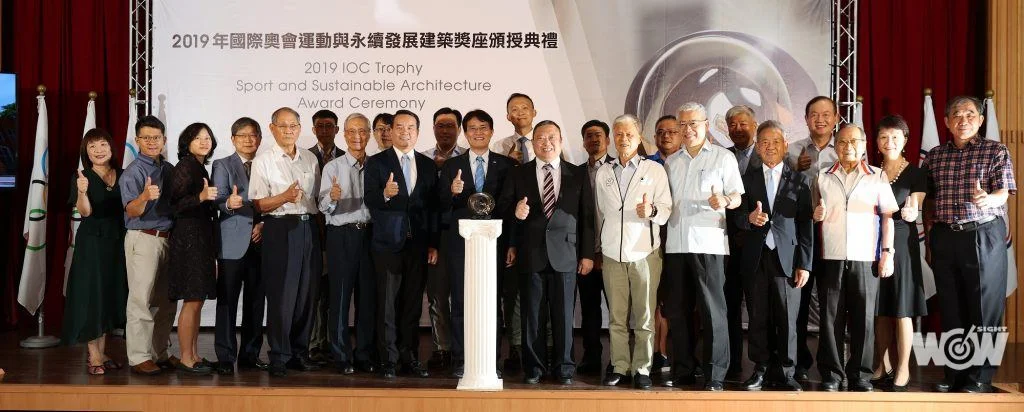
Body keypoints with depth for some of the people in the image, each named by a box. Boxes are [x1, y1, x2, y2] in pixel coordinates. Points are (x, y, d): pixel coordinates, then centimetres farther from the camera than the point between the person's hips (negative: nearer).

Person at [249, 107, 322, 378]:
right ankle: (279, 358, 5)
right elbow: (259, 204, -5)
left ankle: (300, 352, 18)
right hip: (280, 230, -5)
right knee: (281, 295, -5)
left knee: (307, 293, 7)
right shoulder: (263, 161, 1)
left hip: (309, 228, 5)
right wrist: (285, 197, -21)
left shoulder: (310, 159, 15)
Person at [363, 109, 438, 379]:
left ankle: (410, 358, 16)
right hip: (388, 243, -3)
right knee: (387, 304, 1)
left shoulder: (428, 165, 11)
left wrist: (434, 244, 6)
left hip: (418, 244, 3)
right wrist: (385, 194, -29)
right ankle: (389, 360, 8)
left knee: (413, 304, 7)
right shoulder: (376, 163, 2)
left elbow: (433, 207, 10)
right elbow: (370, 202, -7)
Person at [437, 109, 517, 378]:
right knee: (460, 303, 4)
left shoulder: (506, 166, 6)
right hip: (461, 242, 1)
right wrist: (452, 192, -18)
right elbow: (441, 207, 4)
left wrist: (511, 243, -6)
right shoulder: (451, 166, 8)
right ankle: (460, 361, 11)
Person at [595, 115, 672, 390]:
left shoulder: (655, 170, 4)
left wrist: (652, 210, -22)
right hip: (612, 253, 2)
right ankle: (619, 366, 11)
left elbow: (666, 209, 0)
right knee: (616, 316, 4)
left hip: (645, 252, -2)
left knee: (644, 315, -2)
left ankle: (642, 369, 6)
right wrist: (597, 248, 17)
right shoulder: (603, 173, 13)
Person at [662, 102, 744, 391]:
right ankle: (682, 370, 16)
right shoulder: (671, 162, 18)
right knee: (678, 310, 7)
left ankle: (715, 375, 2)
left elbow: (737, 197, 2)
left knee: (712, 310, -4)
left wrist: (725, 201, -19)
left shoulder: (724, 157, 5)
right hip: (676, 243, 4)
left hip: (708, 243, -4)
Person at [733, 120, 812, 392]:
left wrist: (805, 264, -1)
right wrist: (749, 218, -18)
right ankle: (761, 369, 14)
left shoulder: (799, 180, 9)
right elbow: (737, 216, 6)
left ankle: (784, 374, 9)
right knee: (758, 318, 4)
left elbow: (806, 225, 5)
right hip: (755, 258, 1)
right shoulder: (747, 178, 11)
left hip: (786, 258, -1)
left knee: (787, 320, 0)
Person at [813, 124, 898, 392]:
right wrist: (816, 215, -4)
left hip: (865, 258, -1)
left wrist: (887, 252, -3)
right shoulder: (823, 177, 12)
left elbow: (887, 217, 5)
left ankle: (860, 375, 10)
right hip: (830, 256, 1)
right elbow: (814, 214, 19)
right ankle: (831, 374, 8)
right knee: (831, 317, 1)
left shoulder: (878, 177, 9)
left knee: (863, 318, 1)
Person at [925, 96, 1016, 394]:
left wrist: (987, 199, -34)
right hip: (944, 238, 4)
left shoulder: (996, 151, 0)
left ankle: (981, 377, 7)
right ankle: (955, 373, 18)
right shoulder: (935, 156, 10)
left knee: (984, 308, -1)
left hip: (983, 236, -3)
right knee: (951, 308, 8)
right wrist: (929, 240, 10)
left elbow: (1003, 193, -11)